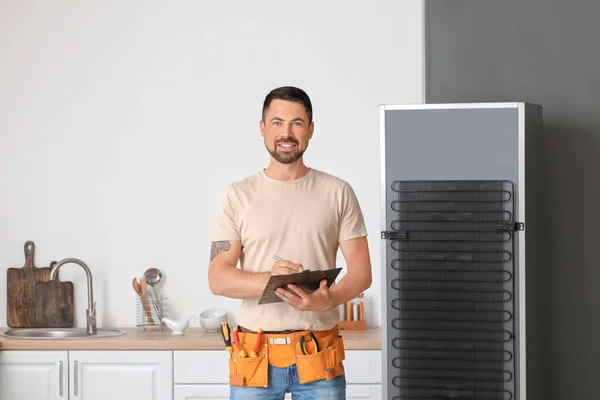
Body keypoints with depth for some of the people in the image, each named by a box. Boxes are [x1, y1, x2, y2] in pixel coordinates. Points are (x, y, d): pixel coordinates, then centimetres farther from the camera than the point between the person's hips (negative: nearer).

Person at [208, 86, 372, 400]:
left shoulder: (338, 193, 5)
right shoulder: (238, 196, 4)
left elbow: (361, 271, 1)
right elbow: (218, 278, -2)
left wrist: (329, 299, -20)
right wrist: (268, 280, -21)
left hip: (319, 356, 0)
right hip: (255, 356, 0)